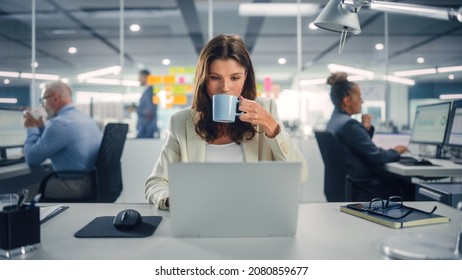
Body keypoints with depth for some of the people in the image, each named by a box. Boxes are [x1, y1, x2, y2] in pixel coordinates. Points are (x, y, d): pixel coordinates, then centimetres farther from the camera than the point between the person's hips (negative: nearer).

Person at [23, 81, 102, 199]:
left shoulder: (59, 123, -17)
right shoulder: (86, 118, 14)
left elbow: (32, 158, -12)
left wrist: (32, 128, 2)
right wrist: (39, 127, 19)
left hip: (75, 187, -10)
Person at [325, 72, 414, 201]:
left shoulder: (334, 121, 9)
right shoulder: (349, 124, -21)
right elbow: (376, 157, -19)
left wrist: (366, 129, 4)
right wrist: (395, 151, -1)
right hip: (363, 187, -9)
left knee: (404, 182, 17)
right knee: (411, 188, 5)